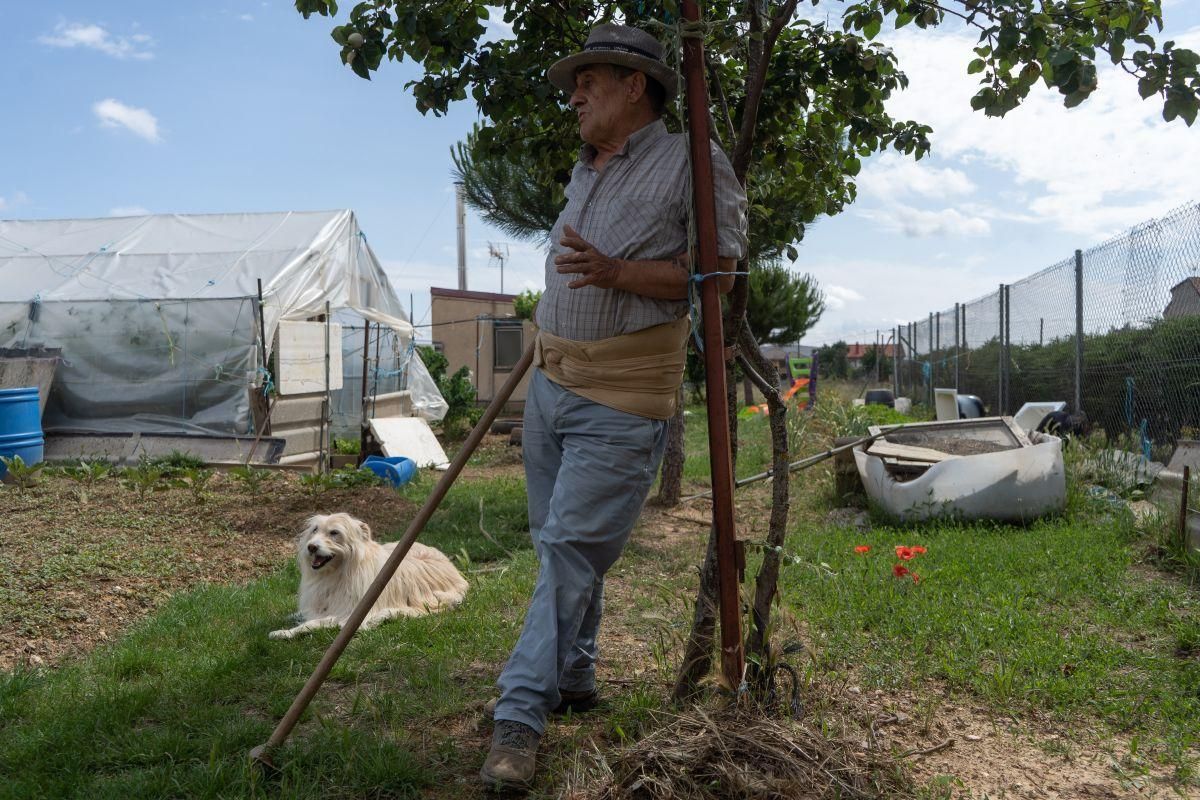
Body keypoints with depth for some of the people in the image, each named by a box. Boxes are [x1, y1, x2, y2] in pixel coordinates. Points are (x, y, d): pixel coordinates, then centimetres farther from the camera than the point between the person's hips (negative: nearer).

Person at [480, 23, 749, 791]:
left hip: (621, 402, -8)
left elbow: (718, 270, -13)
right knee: (558, 544, 13)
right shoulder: (584, 173, 19)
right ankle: (574, 679, 29)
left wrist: (618, 273, -24)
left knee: (571, 548, -10)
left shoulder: (693, 163, -5)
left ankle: (521, 715, -5)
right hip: (551, 385, 8)